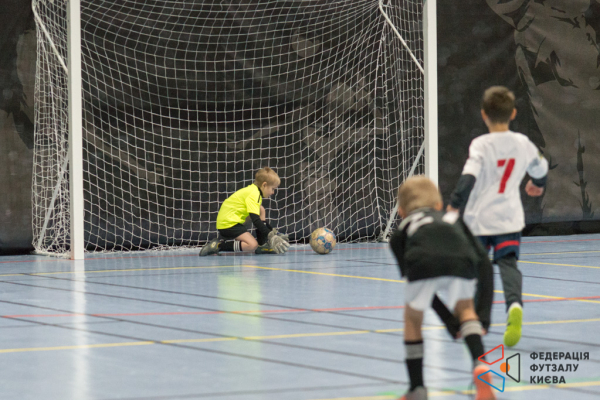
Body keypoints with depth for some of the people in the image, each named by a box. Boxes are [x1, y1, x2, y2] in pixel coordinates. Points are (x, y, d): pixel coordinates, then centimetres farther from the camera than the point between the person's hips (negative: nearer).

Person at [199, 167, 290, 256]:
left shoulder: (254, 190, 17)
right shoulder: (253, 195, -16)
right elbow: (255, 220, -24)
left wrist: (271, 230, 23)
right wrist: (269, 234, -20)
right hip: (228, 223, -11)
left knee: (261, 210, 17)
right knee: (252, 245, -23)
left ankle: (262, 245, 11)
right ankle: (218, 245, -20)